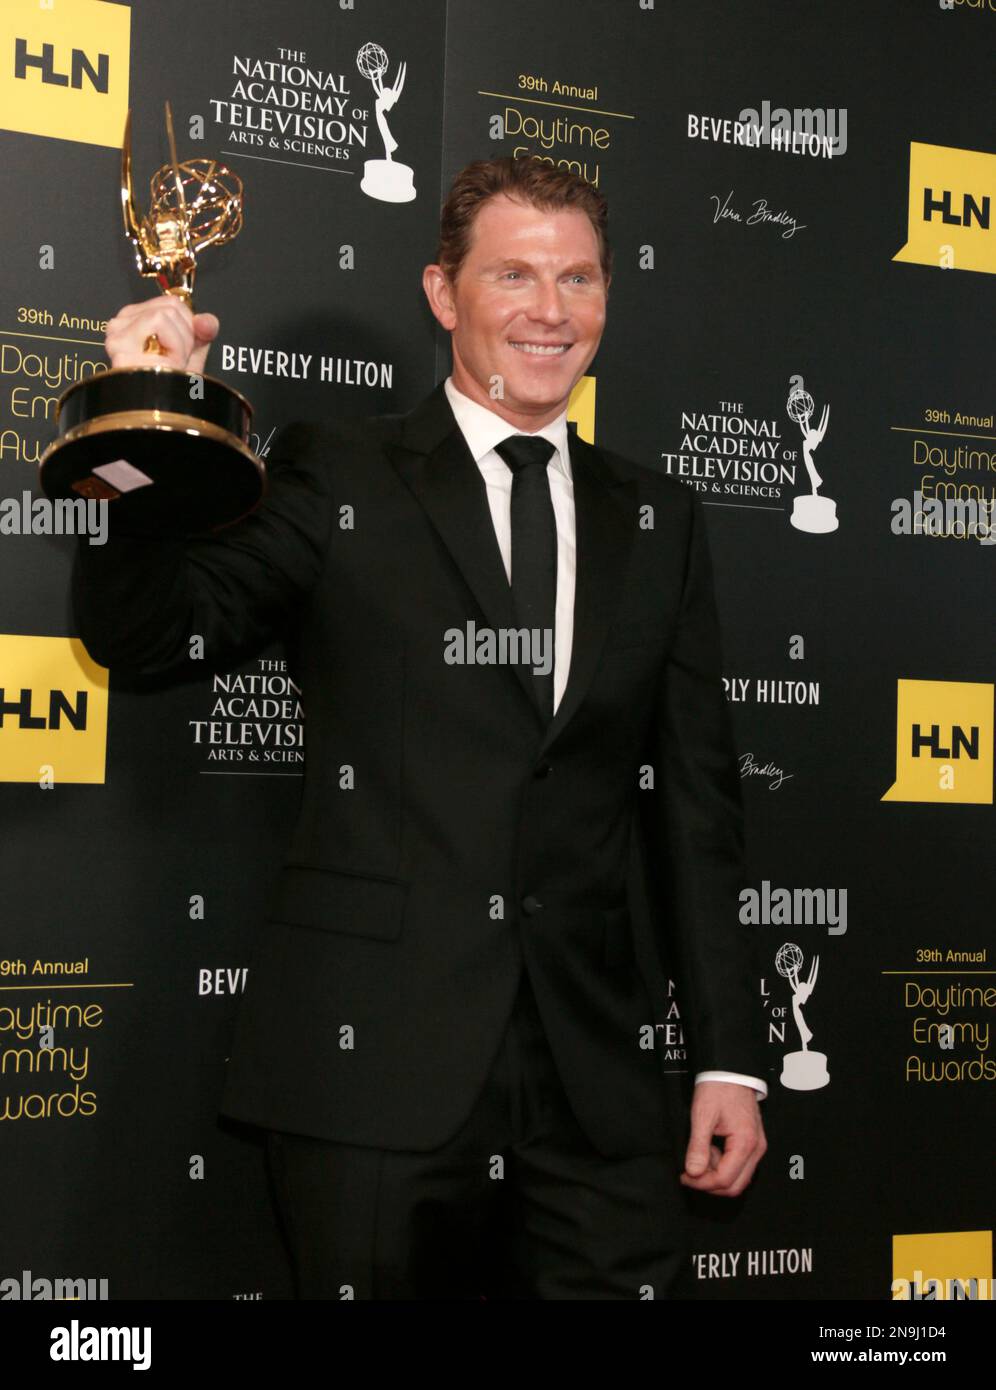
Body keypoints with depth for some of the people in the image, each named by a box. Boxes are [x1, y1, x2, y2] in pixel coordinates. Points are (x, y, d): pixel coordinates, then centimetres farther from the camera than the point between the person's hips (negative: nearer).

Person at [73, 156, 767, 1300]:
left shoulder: (658, 522, 12)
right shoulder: (336, 476, 3)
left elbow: (696, 804, 10)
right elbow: (141, 631, -3)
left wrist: (729, 1057, 7)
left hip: (598, 1076, 3)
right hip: (375, 1064, -2)